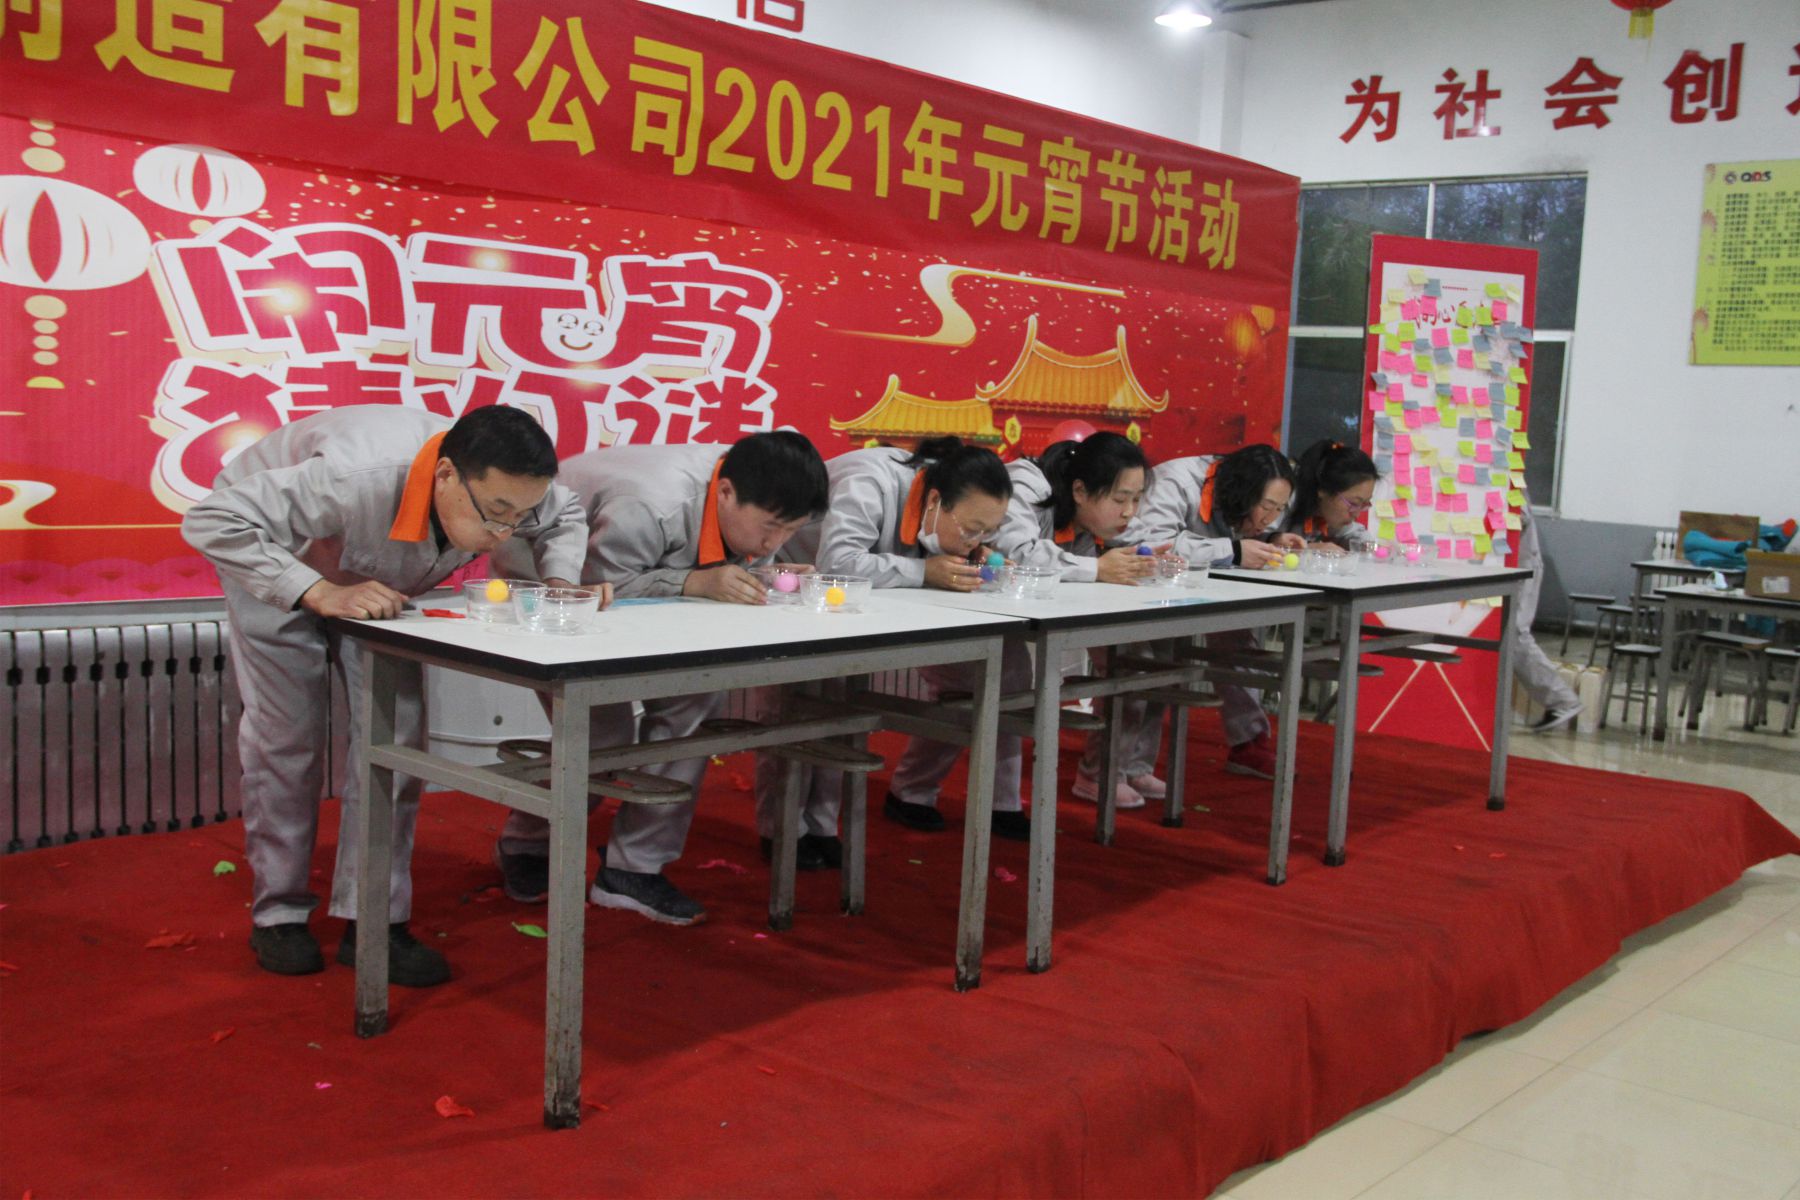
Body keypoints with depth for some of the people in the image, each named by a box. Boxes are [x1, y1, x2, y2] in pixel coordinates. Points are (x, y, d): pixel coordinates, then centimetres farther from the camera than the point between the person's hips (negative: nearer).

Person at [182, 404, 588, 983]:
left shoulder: (506, 487, -28)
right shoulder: (356, 479, -47)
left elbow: (565, 516, -4)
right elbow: (213, 522, -43)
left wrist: (560, 580, -24)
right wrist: (319, 593, -50)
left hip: (378, 578, 5)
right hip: (272, 555, -4)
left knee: (394, 727, -8)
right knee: (287, 732, -6)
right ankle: (278, 913, 12)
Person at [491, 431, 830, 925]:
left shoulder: (754, 499, -17)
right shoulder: (647, 509, -41)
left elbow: (747, 563, -4)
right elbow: (596, 587, -37)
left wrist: (761, 580, -28)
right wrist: (695, 582, -46)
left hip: (640, 593, 7)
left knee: (698, 696, -13)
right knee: (601, 729, -18)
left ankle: (633, 869, -3)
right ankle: (524, 846, 14)